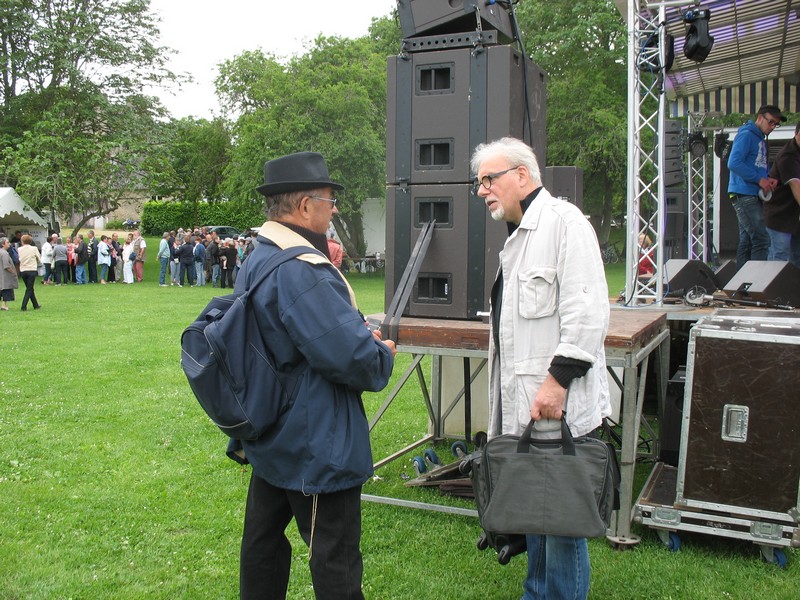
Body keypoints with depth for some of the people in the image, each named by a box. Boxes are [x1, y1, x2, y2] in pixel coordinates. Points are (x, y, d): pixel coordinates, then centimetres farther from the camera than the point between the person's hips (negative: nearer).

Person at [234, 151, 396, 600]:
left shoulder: (258, 260, 9)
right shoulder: (301, 270, -25)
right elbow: (348, 356, -30)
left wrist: (362, 336, 7)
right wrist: (383, 357, -8)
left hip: (271, 435, 10)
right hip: (316, 442, -10)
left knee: (264, 540, 21)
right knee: (336, 562, 4)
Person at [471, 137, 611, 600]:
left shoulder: (564, 220, -11)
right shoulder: (519, 236, 18)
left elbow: (588, 312, -20)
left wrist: (558, 379, -21)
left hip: (557, 407, -10)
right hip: (524, 406, 10)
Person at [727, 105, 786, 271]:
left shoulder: (761, 139, 20)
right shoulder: (746, 135, -9)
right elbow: (734, 163, -20)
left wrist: (769, 179, 1)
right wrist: (759, 179, -17)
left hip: (752, 196, 10)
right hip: (744, 195, -10)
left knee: (747, 241, 10)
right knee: (762, 240, -13)